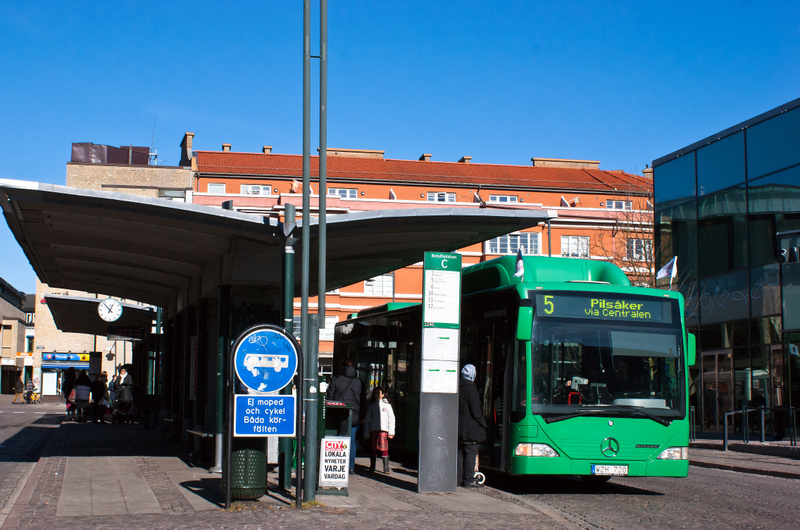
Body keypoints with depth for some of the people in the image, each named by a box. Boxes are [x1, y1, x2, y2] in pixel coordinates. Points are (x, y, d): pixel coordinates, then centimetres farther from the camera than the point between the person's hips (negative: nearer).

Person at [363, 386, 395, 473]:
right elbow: (367, 420, 16)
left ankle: (386, 467, -5)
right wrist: (366, 433, 9)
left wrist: (391, 432, 0)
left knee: (384, 449, -9)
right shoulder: (372, 406, 15)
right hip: (373, 429, 2)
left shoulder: (387, 405, 11)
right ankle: (372, 467, 13)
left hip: (383, 430, -2)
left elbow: (391, 419, 8)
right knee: (373, 449, 4)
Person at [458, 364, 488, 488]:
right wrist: (484, 424, -6)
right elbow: (476, 411, -17)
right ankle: (468, 480, -3)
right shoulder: (471, 389, -15)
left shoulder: (458, 388, 8)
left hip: (459, 428, 8)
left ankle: (459, 478, 17)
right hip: (471, 429, -8)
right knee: (471, 453, -3)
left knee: (460, 452, 13)